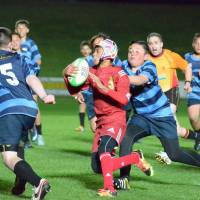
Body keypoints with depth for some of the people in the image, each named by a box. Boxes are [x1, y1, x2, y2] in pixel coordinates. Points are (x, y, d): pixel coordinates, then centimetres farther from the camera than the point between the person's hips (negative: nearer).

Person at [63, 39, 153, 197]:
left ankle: (109, 188, -35)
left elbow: (124, 99, -18)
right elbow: (74, 90, 8)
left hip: (116, 120, -7)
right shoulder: (92, 72, 11)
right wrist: (67, 76, -9)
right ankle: (136, 158, 19)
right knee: (97, 167, 2)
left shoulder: (118, 74, -8)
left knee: (103, 147, -35)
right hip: (101, 122, 7)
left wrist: (103, 87, -25)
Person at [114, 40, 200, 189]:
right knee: (126, 138, -23)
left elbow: (141, 80, -38)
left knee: (174, 154, -1)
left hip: (162, 116, -4)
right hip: (141, 117, 4)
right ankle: (124, 179, -19)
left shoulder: (149, 67, -16)